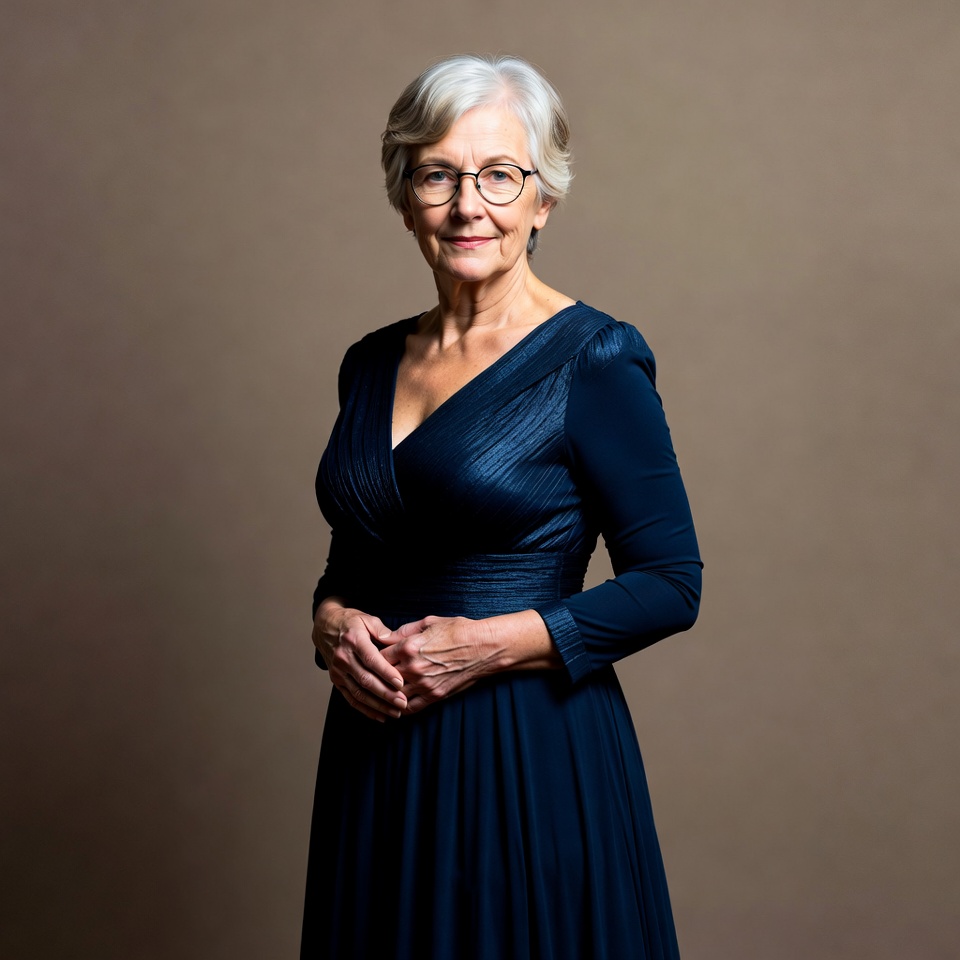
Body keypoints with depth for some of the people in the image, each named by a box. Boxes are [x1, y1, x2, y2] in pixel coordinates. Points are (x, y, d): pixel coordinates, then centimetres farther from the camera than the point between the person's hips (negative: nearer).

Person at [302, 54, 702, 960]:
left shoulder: (591, 360, -10)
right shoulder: (371, 364, 8)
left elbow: (670, 583, -11)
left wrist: (490, 643, -18)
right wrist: (334, 622, -4)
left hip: (534, 753, -5)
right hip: (379, 748, 6)